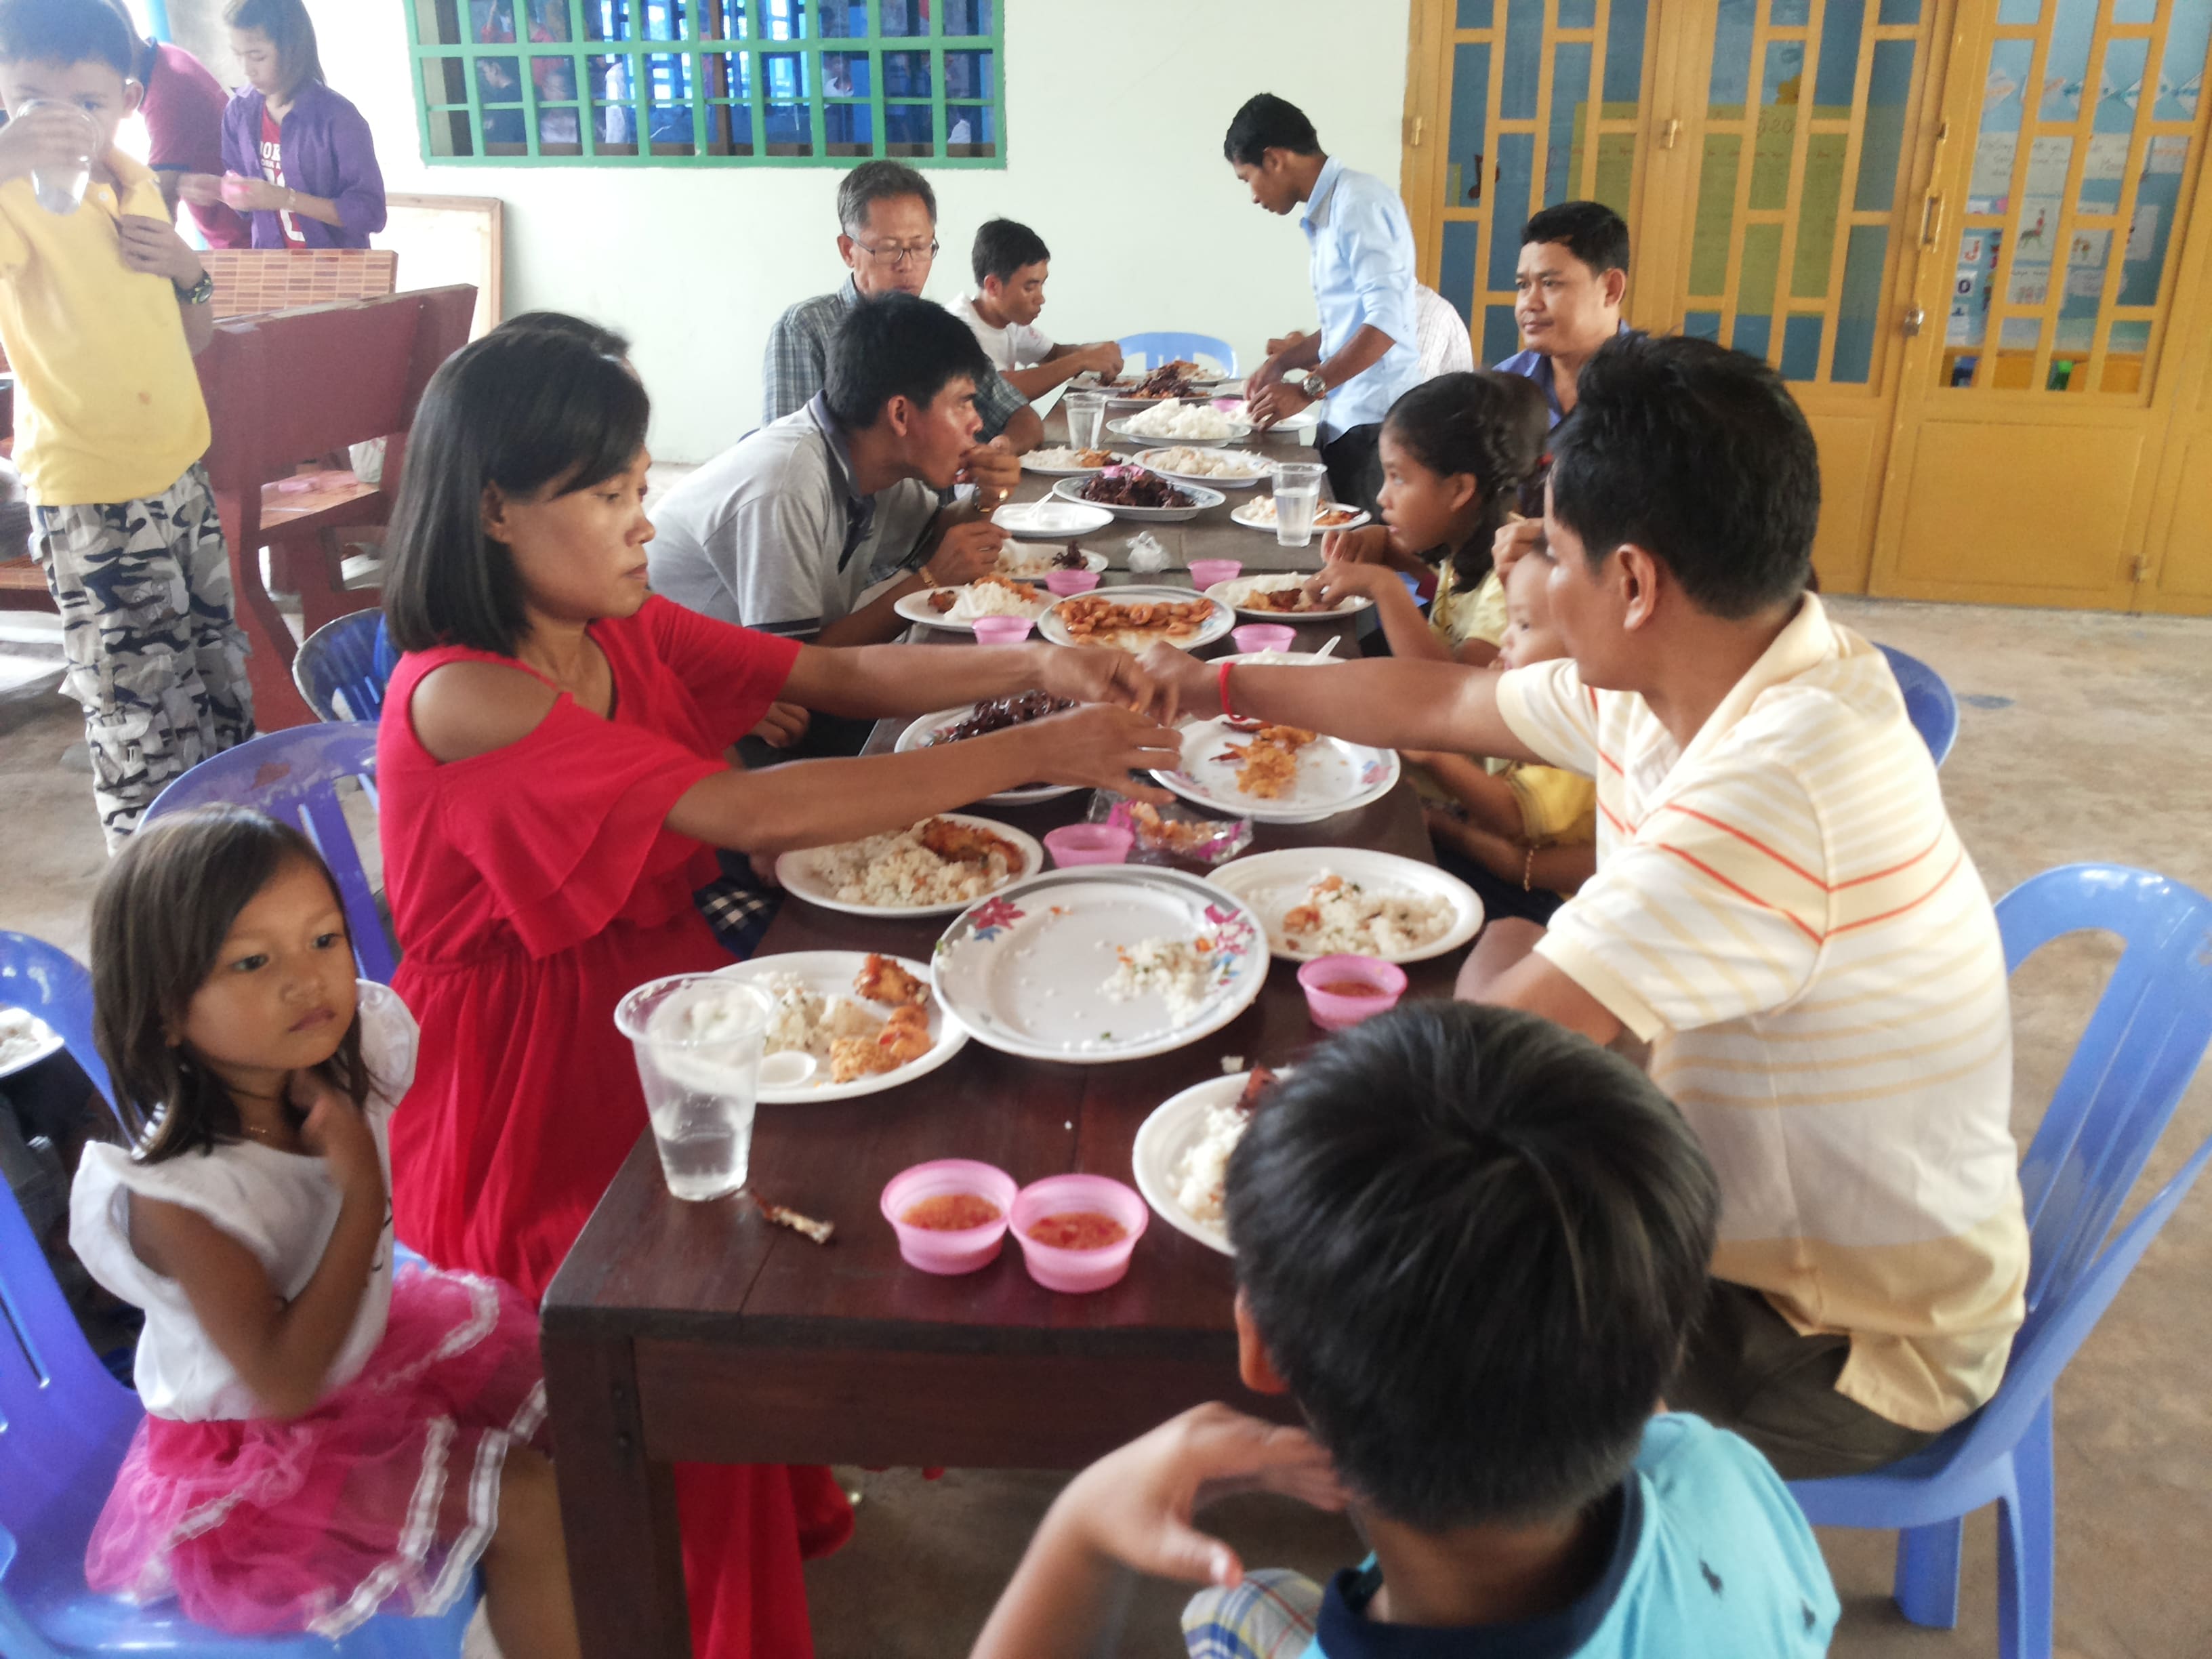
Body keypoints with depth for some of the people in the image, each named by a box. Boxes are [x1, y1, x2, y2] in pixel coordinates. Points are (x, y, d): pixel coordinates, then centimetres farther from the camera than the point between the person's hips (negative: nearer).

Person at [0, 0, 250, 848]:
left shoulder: (135, 186, 7)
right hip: (90, 499, -7)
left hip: (181, 469, 7)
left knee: (220, 679, 19)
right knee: (141, 715, -2)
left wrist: (186, 268, -4)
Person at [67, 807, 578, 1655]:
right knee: (528, 1504, -14)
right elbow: (285, 1382, -31)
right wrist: (362, 1192, -34)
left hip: (371, 1342, 7)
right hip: (257, 1459, -7)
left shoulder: (347, 1070, -16)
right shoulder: (172, 1195, -33)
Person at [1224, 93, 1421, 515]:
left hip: (1374, 421, -9)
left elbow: (1386, 322, -20)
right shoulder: (1328, 212, 18)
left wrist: (1306, 389, -20)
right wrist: (1283, 362, 18)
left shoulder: (1357, 202, -11)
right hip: (1345, 423, 9)